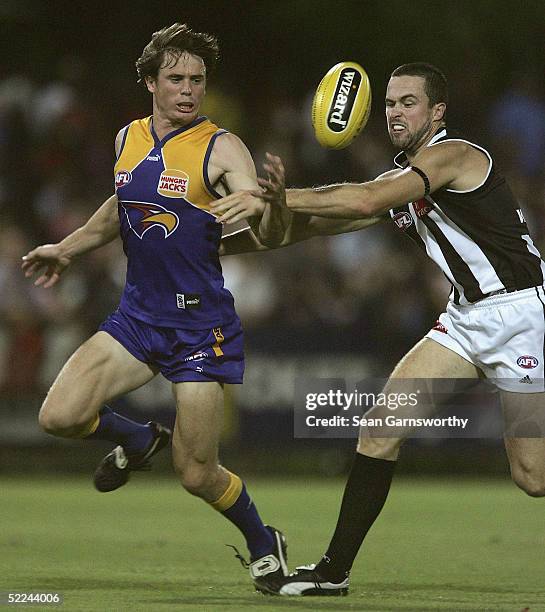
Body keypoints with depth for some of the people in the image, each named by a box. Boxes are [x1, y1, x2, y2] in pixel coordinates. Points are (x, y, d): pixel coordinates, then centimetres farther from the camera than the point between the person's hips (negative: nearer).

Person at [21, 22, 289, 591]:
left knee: (196, 476, -5)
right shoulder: (128, 139, 7)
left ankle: (263, 543, 26)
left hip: (201, 324, -5)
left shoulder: (222, 150, -10)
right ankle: (139, 441, 17)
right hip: (137, 315, 5)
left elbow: (267, 233, -23)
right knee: (60, 416, -16)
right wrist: (66, 249, 31)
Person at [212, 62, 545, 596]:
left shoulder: (452, 154, -16)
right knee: (381, 426, -4)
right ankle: (335, 570, 1)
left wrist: (272, 198, -31)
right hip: (465, 318, 8)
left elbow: (366, 201, -30)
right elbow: (313, 225, 8)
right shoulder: (399, 181, 11)